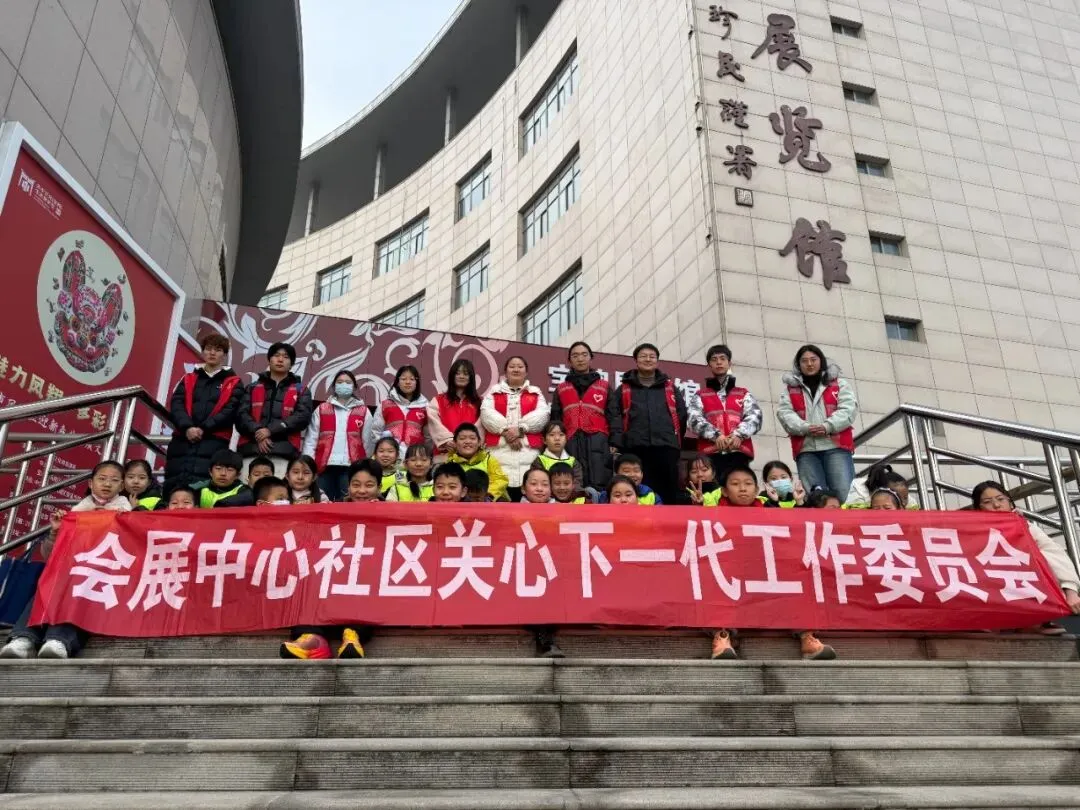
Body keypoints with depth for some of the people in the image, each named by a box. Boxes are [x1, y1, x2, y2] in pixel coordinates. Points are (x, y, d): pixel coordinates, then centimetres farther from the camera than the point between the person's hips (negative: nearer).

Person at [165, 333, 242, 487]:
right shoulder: (188, 380, 21)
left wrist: (203, 428, -14)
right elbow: (176, 405, 7)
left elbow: (229, 411, -2)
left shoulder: (233, 383, 13)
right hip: (182, 440, 3)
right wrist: (187, 427, -12)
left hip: (214, 443, -3)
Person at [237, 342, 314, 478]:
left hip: (283, 452, -2)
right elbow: (241, 414, 9)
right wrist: (257, 432, -11)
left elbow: (303, 416, 1)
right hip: (251, 449, 2)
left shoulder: (301, 390, 16)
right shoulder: (252, 388, 22)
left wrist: (271, 430, -9)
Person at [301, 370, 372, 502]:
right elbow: (310, 439, 7)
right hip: (325, 466, 1)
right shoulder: (321, 410, 10)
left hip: (351, 467, -1)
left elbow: (368, 442, 6)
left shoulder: (363, 411, 8)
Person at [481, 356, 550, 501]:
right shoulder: (494, 392, 20)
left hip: (528, 449, 0)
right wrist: (505, 430, -10)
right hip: (499, 448, 0)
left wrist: (520, 429, -10)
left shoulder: (536, 393, 21)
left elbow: (542, 415, 3)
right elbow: (487, 413, 3)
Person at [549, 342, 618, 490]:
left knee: (598, 487, -11)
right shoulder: (561, 389, 21)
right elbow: (555, 420, 17)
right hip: (571, 444, 1)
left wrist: (614, 443, -1)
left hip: (598, 443, -1)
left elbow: (613, 417, 11)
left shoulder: (605, 387, 17)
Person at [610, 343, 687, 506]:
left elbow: (682, 414, 15)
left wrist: (676, 439, 6)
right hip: (635, 447, -1)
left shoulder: (670, 387, 21)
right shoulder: (624, 389, 16)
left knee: (668, 491, -1)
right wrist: (617, 443, -8)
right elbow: (615, 416, 5)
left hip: (666, 446, 1)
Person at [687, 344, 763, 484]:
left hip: (739, 451, 1)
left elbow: (754, 417, 7)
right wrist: (715, 435, -16)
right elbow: (694, 419, 2)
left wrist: (739, 435, -14)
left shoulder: (744, 394, 23)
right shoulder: (700, 396, 20)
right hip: (711, 453, -1)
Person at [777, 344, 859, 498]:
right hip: (806, 449, 1)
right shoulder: (790, 387, 18)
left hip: (836, 446, -1)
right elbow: (784, 413, 4)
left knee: (844, 492, -13)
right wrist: (805, 428, -14)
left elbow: (848, 408, 3)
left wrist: (827, 426, -13)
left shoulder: (839, 383, 18)